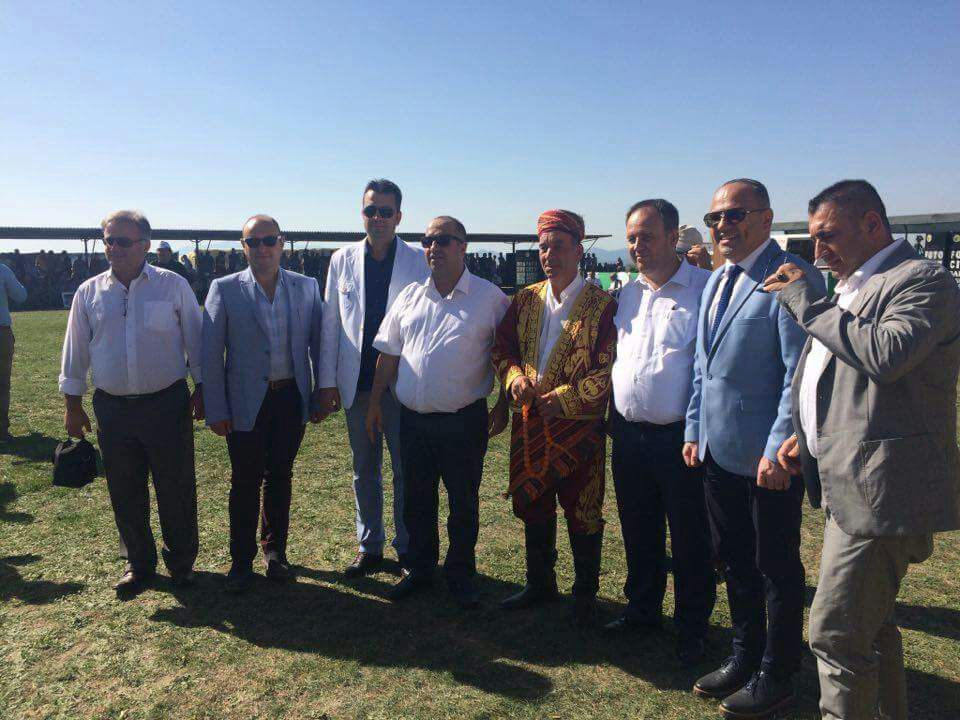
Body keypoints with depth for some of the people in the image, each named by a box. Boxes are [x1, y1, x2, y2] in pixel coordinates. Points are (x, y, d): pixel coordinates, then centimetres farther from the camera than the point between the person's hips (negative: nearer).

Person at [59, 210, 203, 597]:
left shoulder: (173, 285, -2)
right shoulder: (88, 293, 5)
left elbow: (195, 340, 2)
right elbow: (75, 352, 11)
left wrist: (202, 388, 1)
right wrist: (72, 403, 11)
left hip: (167, 405, -2)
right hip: (113, 408, 3)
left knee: (176, 489, 6)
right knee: (125, 493, 11)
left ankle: (181, 560, 25)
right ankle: (138, 563, 29)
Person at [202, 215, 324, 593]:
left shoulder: (307, 287, 1)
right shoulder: (224, 289, -4)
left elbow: (318, 344, 6)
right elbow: (211, 354, -4)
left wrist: (320, 397, 4)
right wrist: (215, 410, -6)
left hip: (292, 399, 2)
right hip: (246, 402, -2)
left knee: (280, 476, 15)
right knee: (245, 481, 9)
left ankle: (275, 550, 32)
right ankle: (241, 559, 26)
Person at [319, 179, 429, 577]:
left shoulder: (419, 263, -3)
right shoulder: (342, 261, 5)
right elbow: (330, 325, 6)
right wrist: (327, 381, 3)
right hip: (357, 383, 3)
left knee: (406, 470, 7)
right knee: (364, 470, 14)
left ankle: (408, 546, 24)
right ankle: (369, 547, 29)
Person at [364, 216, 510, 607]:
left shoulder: (490, 297, -5)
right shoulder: (410, 295, 7)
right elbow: (389, 354, 11)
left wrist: (503, 406, -4)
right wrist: (375, 402, 9)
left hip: (464, 421, -4)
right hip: (413, 418, 4)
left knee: (464, 503, 10)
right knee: (417, 501, 16)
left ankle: (460, 574, 28)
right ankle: (419, 569, 34)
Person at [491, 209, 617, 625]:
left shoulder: (602, 305, -8)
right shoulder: (525, 300, 8)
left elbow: (610, 368, -12)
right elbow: (502, 348, 11)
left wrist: (566, 398, -16)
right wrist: (515, 377, -9)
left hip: (579, 426, -5)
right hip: (529, 422, 5)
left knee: (581, 513, 7)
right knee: (532, 507, 16)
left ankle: (585, 594, 28)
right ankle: (539, 584, 36)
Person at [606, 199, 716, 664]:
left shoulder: (705, 289, -8)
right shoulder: (627, 294, 12)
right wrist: (612, 419, 14)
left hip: (679, 437, -6)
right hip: (627, 435, 6)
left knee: (689, 540, 8)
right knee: (638, 533, 19)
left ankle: (692, 627, 26)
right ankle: (642, 609, 37)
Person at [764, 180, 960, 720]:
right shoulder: (853, 288, 16)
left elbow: (885, 355, -30)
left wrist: (808, 301, -20)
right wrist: (806, 435, 11)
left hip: (880, 492, -10)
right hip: (849, 489, 10)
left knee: (838, 633, -7)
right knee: (870, 625, 22)